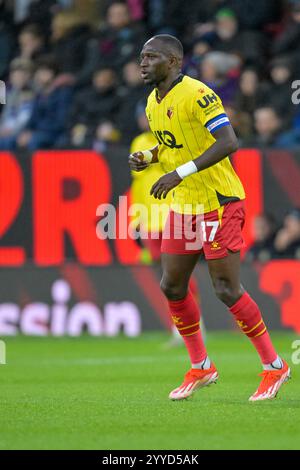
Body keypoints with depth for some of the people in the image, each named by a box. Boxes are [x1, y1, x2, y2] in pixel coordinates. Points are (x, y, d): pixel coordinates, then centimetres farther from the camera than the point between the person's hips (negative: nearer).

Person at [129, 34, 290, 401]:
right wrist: (147, 157, 3)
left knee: (227, 289, -9)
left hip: (218, 203, -9)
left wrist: (180, 173, -31)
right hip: (183, 206, 9)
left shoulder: (197, 95, -18)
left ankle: (274, 366, 3)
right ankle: (200, 368, 20)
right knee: (172, 287, 6)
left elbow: (229, 142, -27)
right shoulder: (153, 102, 10)